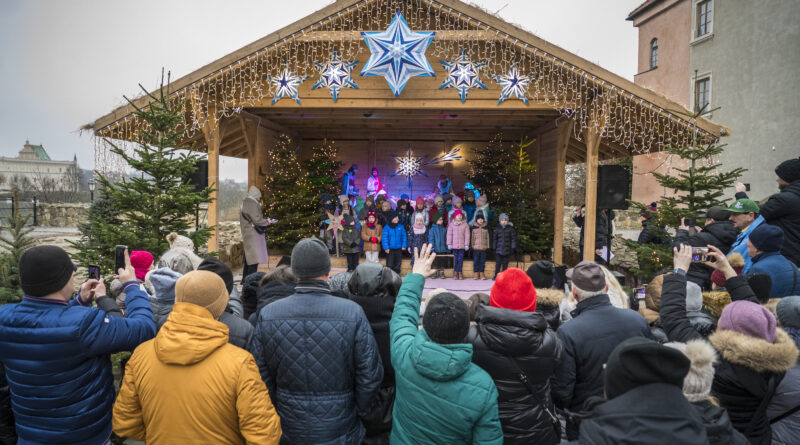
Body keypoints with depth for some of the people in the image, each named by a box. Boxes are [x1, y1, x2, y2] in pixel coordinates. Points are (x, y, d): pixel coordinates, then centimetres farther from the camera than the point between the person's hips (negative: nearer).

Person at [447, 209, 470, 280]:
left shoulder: (465, 225, 3)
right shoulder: (451, 224, 4)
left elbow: (467, 235, 2)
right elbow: (449, 234, 4)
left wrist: (466, 244, -2)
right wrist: (449, 244, -1)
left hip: (462, 245, 0)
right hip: (454, 245, 0)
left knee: (460, 259, 1)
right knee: (455, 259, 3)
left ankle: (460, 272, 11)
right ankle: (455, 273, 11)